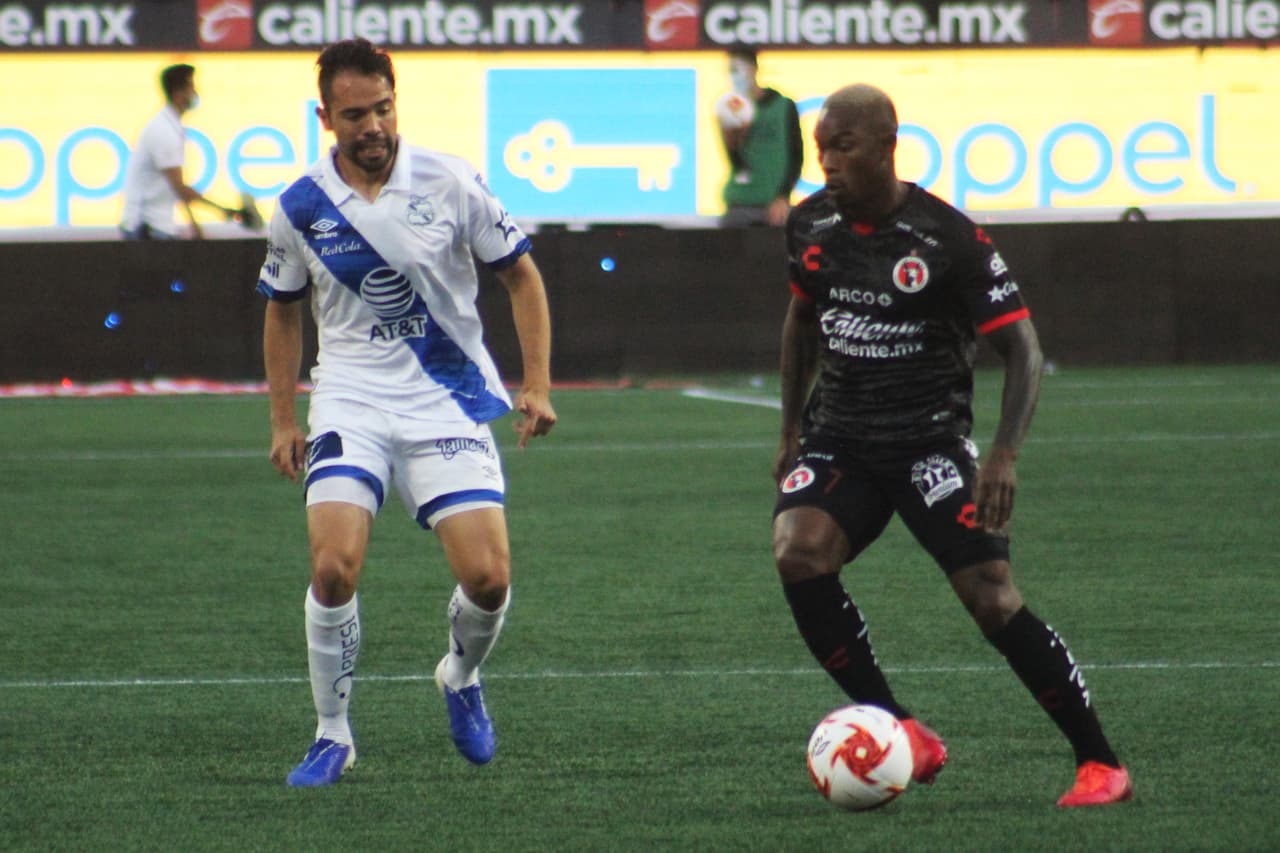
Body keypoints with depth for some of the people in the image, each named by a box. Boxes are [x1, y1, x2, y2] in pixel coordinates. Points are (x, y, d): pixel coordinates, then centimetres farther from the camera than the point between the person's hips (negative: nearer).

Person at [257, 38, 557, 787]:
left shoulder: (449, 183, -6)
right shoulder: (301, 209, -2)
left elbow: (521, 276, 5)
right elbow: (283, 312, 15)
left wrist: (537, 386, -1)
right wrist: (283, 422, 12)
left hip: (449, 402, 0)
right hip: (351, 404, 0)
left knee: (488, 579, -10)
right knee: (334, 568, -20)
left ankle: (462, 677, 25)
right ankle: (333, 737, -2)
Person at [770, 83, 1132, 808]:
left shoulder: (949, 238, -14)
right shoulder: (811, 225, 2)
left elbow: (1024, 349, -11)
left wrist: (1005, 456, -24)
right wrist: (792, 431, 20)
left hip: (930, 441, -4)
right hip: (838, 440, 4)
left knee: (994, 601, -13)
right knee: (797, 555, -23)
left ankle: (1101, 763, 1)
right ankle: (904, 735, -14)